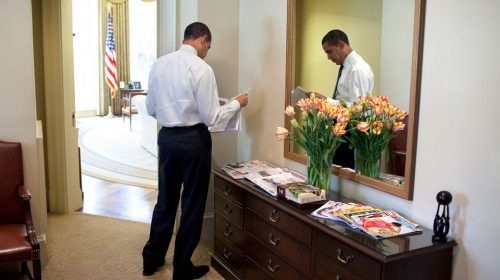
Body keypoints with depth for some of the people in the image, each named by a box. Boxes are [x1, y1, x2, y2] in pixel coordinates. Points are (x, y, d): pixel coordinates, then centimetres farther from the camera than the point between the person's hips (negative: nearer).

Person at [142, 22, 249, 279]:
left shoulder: (159, 63, 3)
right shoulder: (201, 68, -15)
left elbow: (151, 109, 9)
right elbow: (210, 118, -13)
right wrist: (237, 103, 1)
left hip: (166, 137, 6)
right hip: (193, 140, -6)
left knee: (165, 199, 20)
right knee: (192, 204, 9)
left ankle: (152, 259, 33)